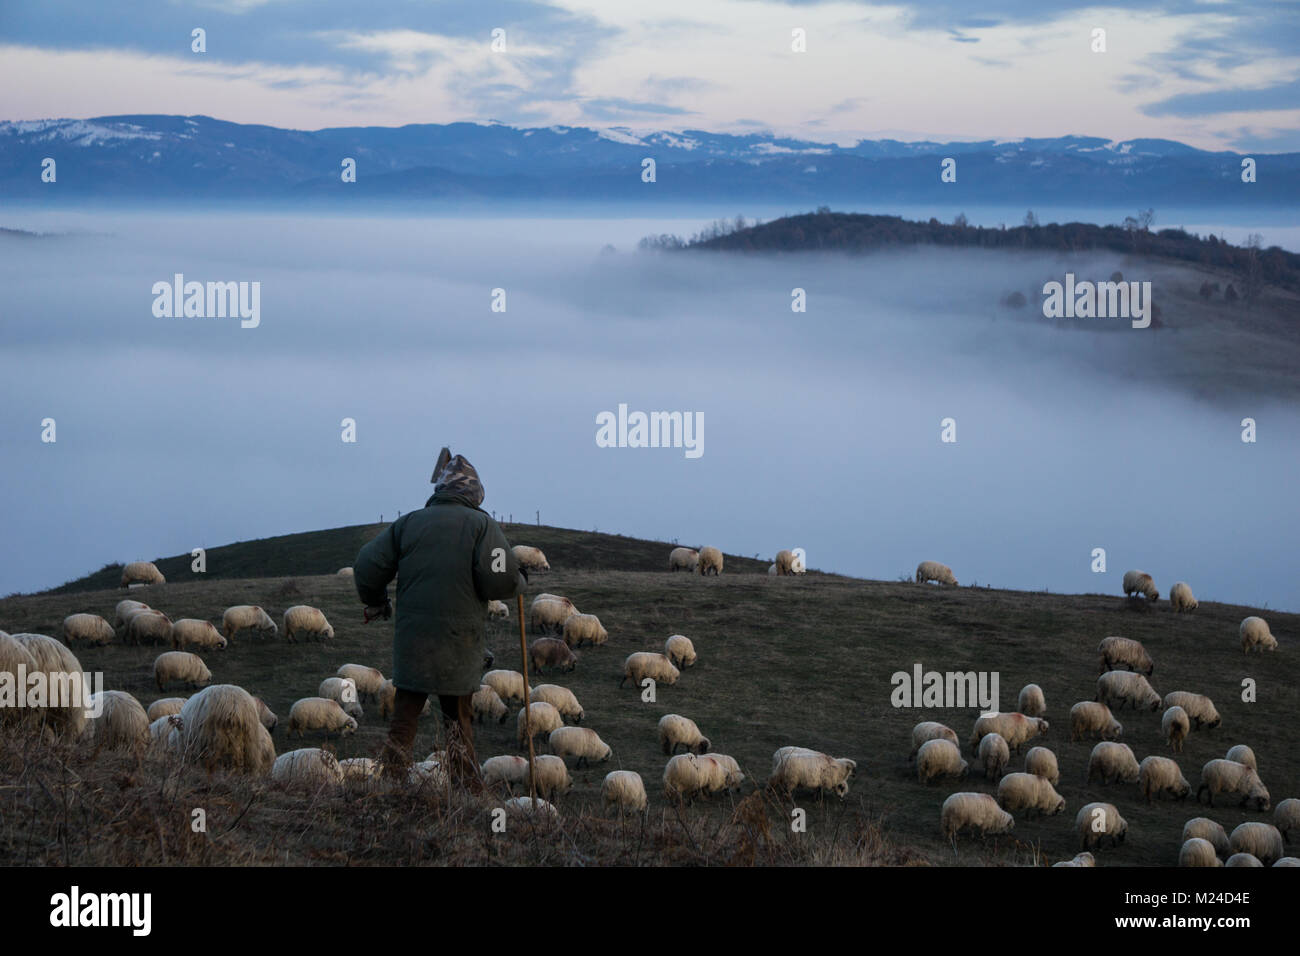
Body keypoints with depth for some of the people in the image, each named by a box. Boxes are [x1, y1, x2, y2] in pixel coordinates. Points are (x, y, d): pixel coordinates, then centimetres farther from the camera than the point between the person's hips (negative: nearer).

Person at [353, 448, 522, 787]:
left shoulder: (409, 523, 6)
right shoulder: (482, 525, -2)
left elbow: (367, 566, 5)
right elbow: (501, 580, -13)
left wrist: (375, 603, 23)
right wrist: (517, 581, 10)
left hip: (412, 641, 1)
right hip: (461, 644, -1)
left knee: (405, 714, 8)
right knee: (459, 718, 11)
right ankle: (467, 787, 12)